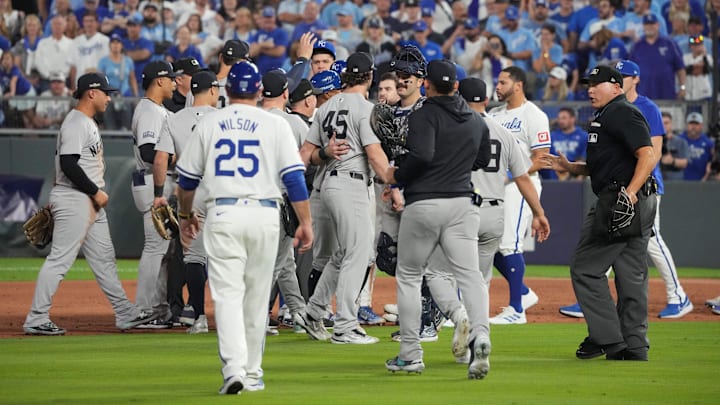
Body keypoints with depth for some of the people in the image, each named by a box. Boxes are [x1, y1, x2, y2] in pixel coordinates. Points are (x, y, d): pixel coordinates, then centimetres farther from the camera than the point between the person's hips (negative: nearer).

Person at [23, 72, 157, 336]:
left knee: (104, 257, 12)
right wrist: (96, 192, -18)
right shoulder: (75, 124, -15)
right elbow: (68, 165, -24)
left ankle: (125, 314, 16)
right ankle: (36, 320, -7)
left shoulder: (88, 123, 17)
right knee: (60, 259, -9)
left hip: (91, 202, 11)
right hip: (73, 202, -11)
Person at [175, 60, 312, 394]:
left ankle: (234, 369, -21)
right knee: (257, 297, 11)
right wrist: (305, 222, 0)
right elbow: (294, 177, -4)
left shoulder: (208, 123, 7)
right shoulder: (275, 125, 3)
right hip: (264, 215, 0)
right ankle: (253, 374, 17)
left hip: (222, 215, 0)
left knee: (227, 294, -4)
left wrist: (185, 214, 29)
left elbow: (188, 177, 13)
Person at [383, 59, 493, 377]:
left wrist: (396, 176, -6)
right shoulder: (477, 121, 13)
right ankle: (479, 336, -30)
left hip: (423, 204, -4)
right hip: (462, 203, 4)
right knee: (469, 273, -5)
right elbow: (483, 160, 26)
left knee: (408, 275, 10)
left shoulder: (425, 115, -7)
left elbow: (421, 155, -22)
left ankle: (410, 354, 11)